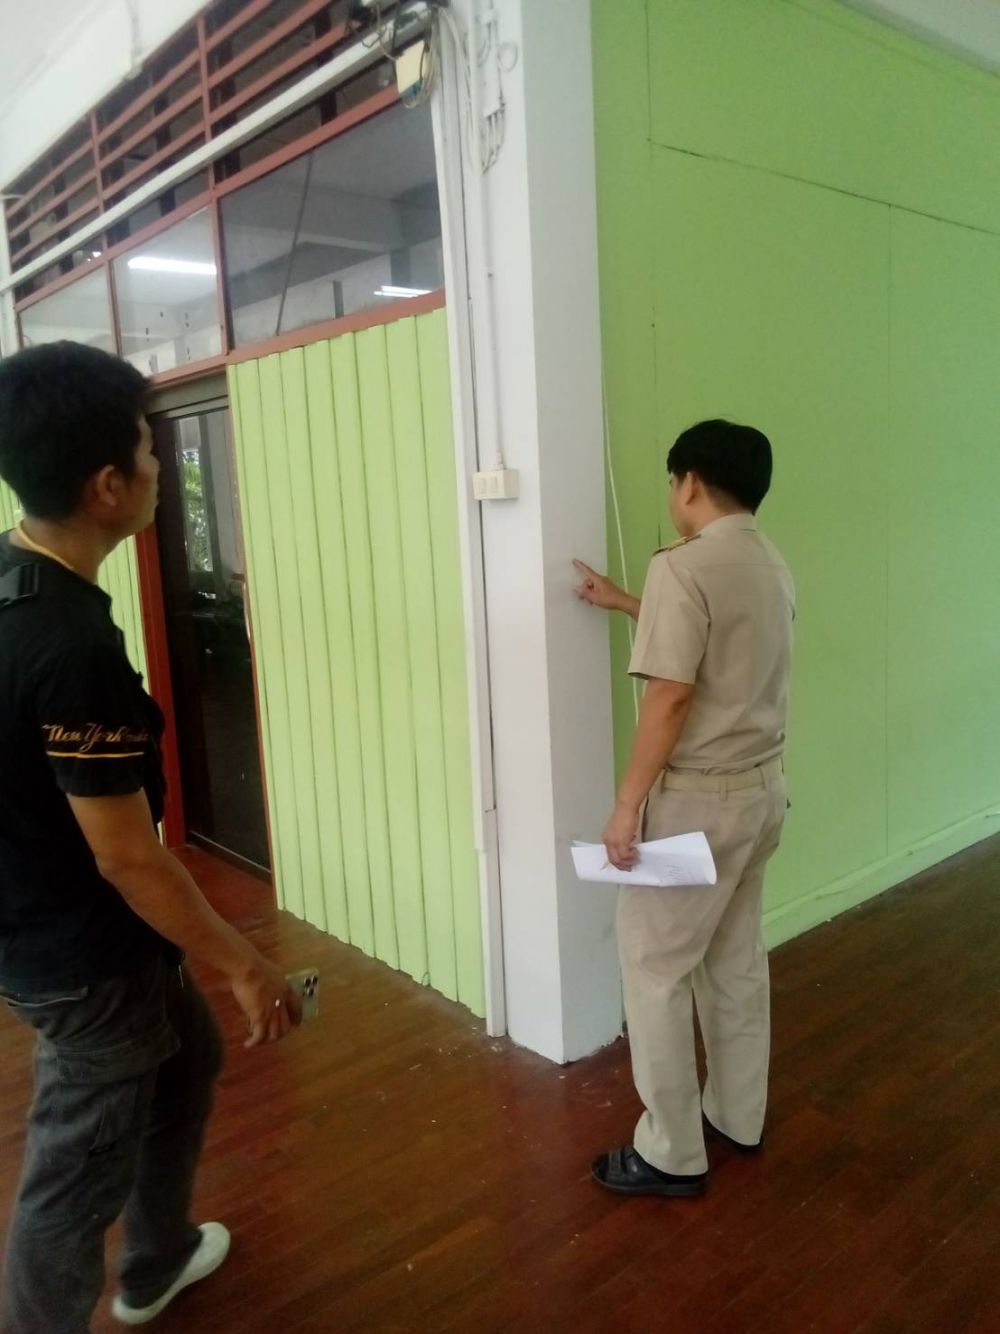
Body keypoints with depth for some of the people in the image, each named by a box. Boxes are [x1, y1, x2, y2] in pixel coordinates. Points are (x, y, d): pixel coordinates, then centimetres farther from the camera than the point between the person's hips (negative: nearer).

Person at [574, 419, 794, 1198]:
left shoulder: (684, 567, -19)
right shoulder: (772, 567, 8)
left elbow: (670, 699, -23)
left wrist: (628, 803, -16)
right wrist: (626, 604, 33)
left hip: (697, 798, -9)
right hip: (762, 787, 9)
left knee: (655, 967, 4)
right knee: (737, 959, 20)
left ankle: (672, 1155, 16)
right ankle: (739, 1118, 35)